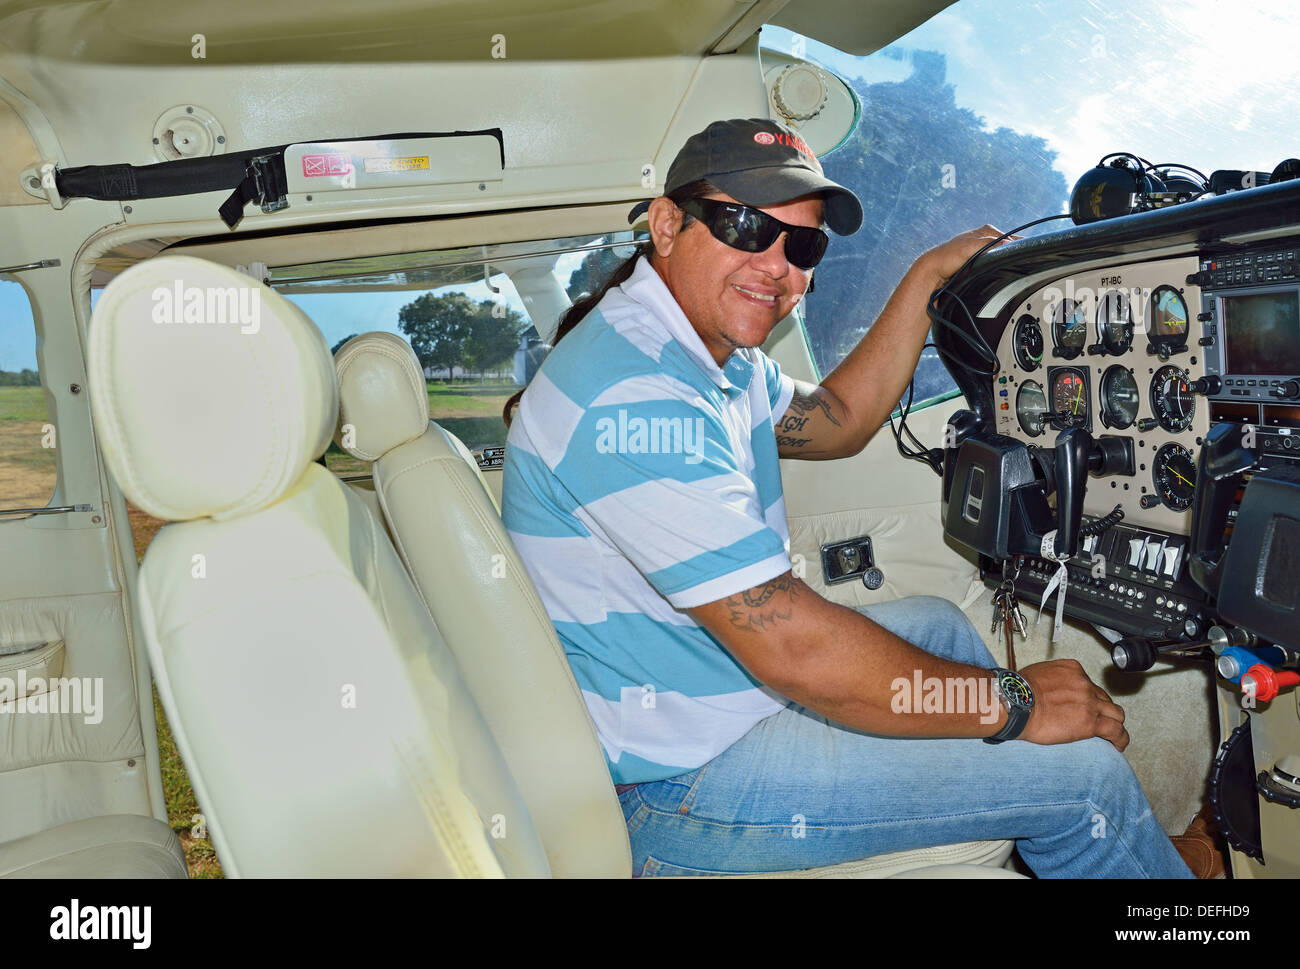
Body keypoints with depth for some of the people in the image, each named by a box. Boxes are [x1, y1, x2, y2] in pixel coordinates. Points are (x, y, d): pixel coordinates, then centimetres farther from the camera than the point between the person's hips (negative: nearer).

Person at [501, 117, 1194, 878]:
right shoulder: (632, 398, -29)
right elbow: (788, 647, -30)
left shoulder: (713, 348, 4)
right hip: (676, 785, -10)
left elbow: (838, 423, 21)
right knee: (1086, 772, -10)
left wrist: (927, 279, 14)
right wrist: (1013, 705, -19)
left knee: (937, 622, 26)